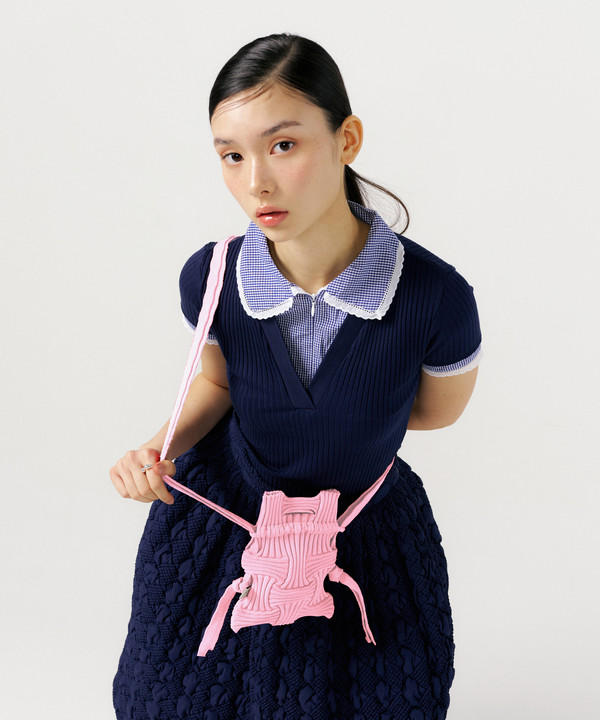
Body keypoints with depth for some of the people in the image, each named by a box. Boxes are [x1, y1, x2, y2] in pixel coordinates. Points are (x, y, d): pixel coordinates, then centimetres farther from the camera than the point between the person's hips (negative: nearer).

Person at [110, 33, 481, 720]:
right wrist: (162, 447, -19)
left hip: (363, 537, -1)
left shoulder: (437, 298, -30)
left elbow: (436, 410, -9)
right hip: (224, 509, 2)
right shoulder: (209, 279, -21)